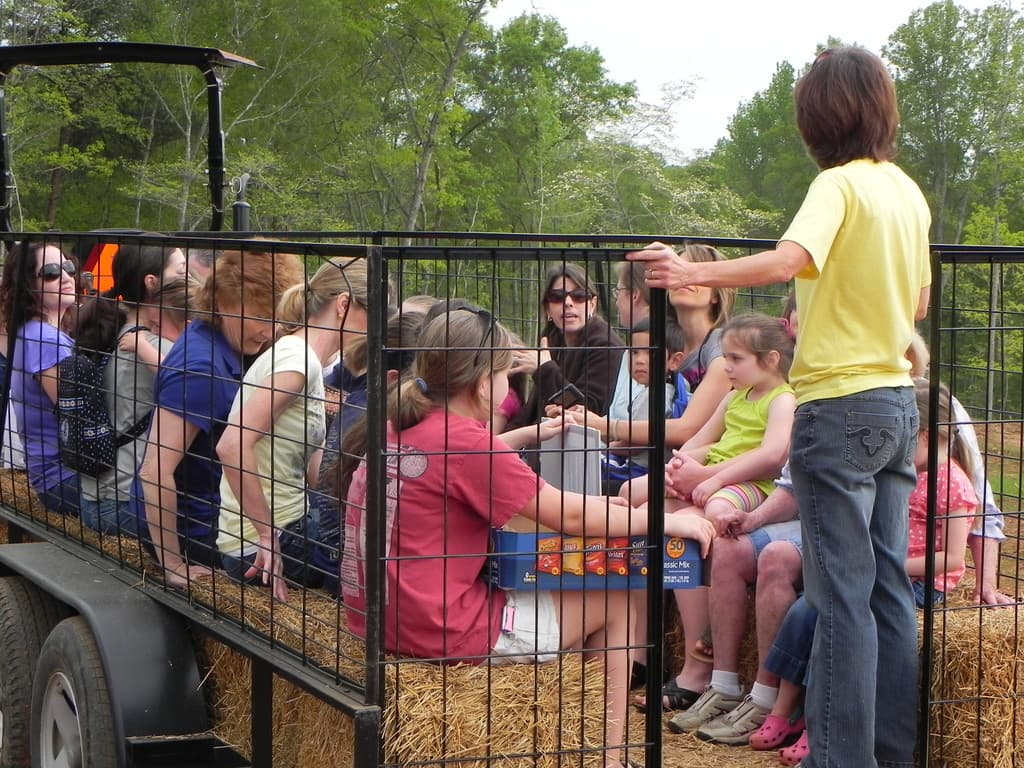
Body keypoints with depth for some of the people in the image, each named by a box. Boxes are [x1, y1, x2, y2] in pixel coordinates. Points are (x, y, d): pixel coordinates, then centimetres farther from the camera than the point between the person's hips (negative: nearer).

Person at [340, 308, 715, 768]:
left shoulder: (400, 429, 7)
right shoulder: (464, 440, -17)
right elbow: (570, 516, -11)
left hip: (379, 620, 9)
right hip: (439, 632, -9)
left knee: (535, 591, 30)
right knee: (613, 605, 6)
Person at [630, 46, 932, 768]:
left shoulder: (840, 184, -12)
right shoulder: (909, 192, 11)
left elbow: (789, 259, -32)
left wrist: (694, 273, -37)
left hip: (840, 405, -8)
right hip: (899, 402, 8)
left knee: (842, 593, -4)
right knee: (890, 586, 12)